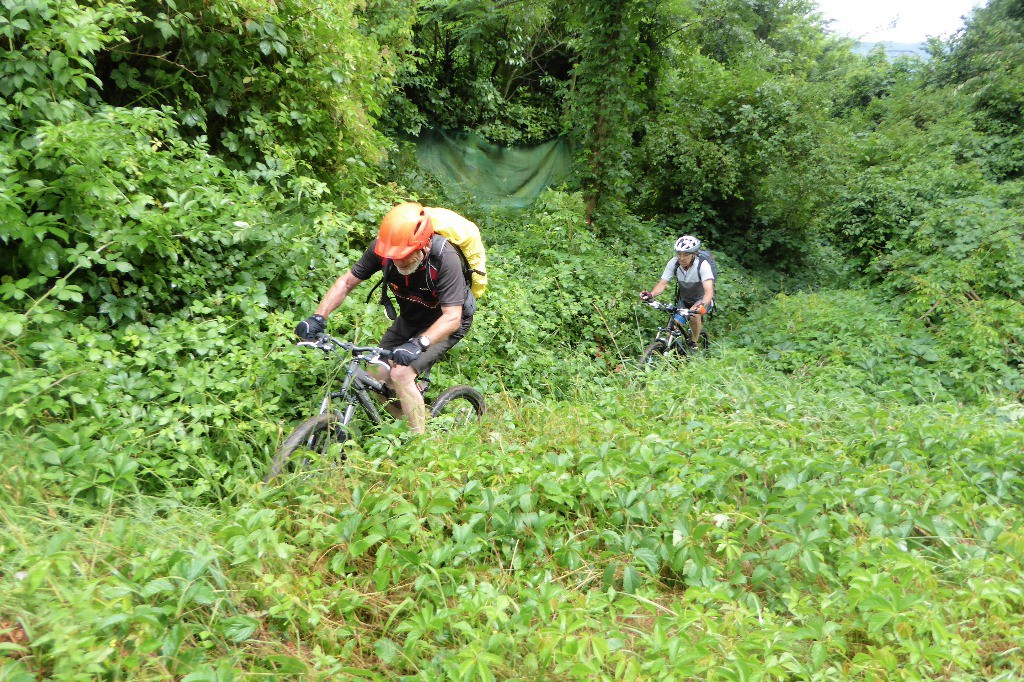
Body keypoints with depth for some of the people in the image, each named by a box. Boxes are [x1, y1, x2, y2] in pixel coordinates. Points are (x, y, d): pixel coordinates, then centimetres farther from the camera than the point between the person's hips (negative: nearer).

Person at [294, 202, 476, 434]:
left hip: (443, 322, -5)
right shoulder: (383, 248, -21)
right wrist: (318, 317, -22)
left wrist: (419, 343, -52)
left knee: (401, 374, -22)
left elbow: (452, 316, -36)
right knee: (377, 375, -3)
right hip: (410, 317, 6)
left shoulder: (446, 259, -35)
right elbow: (346, 282, -10)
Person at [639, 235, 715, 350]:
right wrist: (651, 295, -45)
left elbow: (709, 291, -40)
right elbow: (662, 283, -23)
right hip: (683, 299, 4)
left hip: (702, 299, -4)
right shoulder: (674, 263, -20)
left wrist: (702, 305, -61)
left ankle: (694, 345, -10)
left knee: (695, 315, -32)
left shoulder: (702, 265, -30)